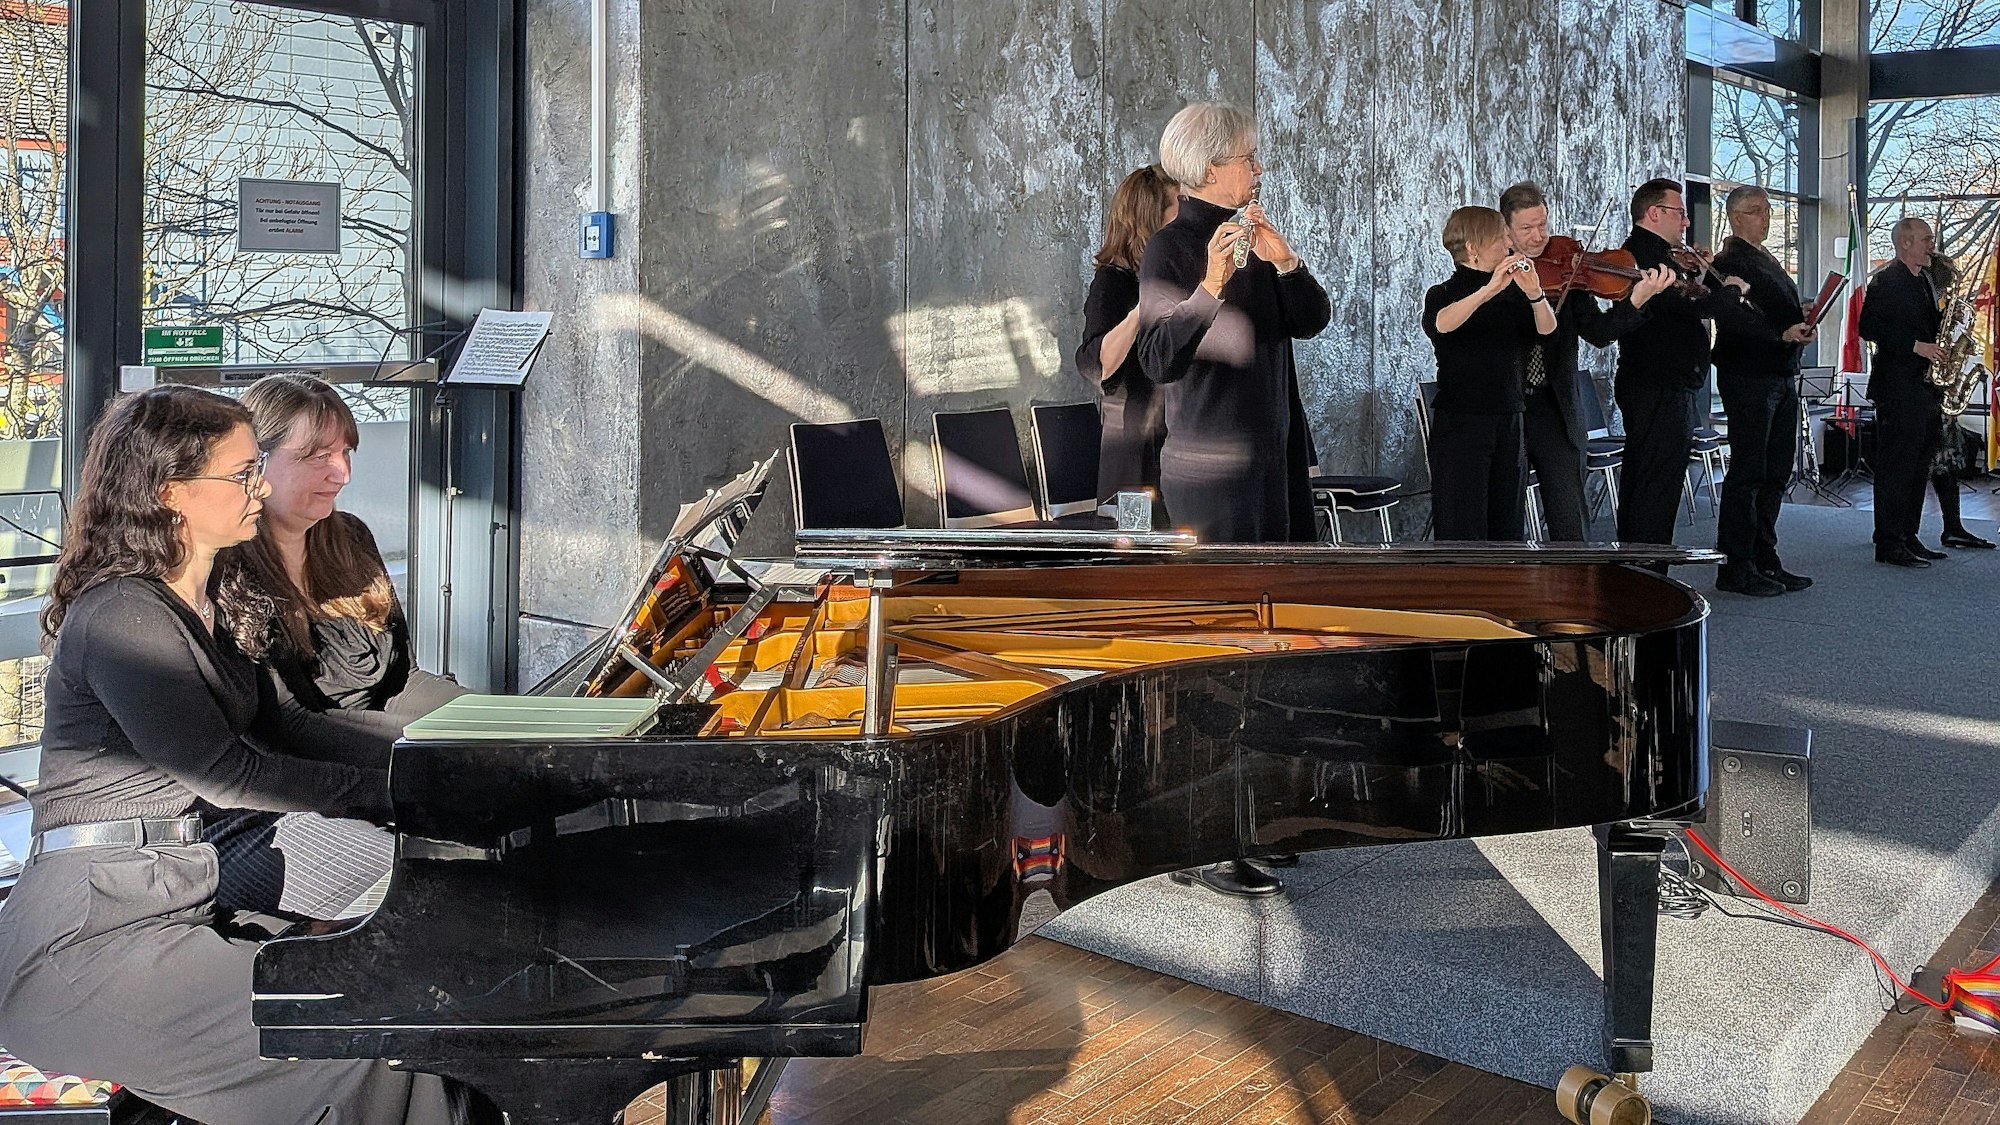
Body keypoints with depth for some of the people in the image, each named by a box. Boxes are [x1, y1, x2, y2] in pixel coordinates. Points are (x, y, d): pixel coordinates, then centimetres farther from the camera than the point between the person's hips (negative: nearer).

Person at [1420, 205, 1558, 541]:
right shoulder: (1444, 294, -4)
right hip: (1459, 424, -5)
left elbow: (1546, 328, -4)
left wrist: (1535, 294, -23)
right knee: (1462, 529, -7)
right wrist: (1488, 290, -38)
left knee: (1506, 523, 9)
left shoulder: (1511, 294, 11)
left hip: (1507, 422, 6)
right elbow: (1440, 325, -28)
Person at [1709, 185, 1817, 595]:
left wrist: (1803, 316, 6)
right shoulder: (1729, 263, -9)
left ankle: (1764, 560, 17)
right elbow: (1738, 319, -23)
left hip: (1782, 375, 10)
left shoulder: (1768, 262, 21)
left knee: (1776, 472, 11)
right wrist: (1784, 333, -32)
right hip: (1749, 378, -9)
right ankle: (1735, 569, -3)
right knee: (1748, 472, -7)